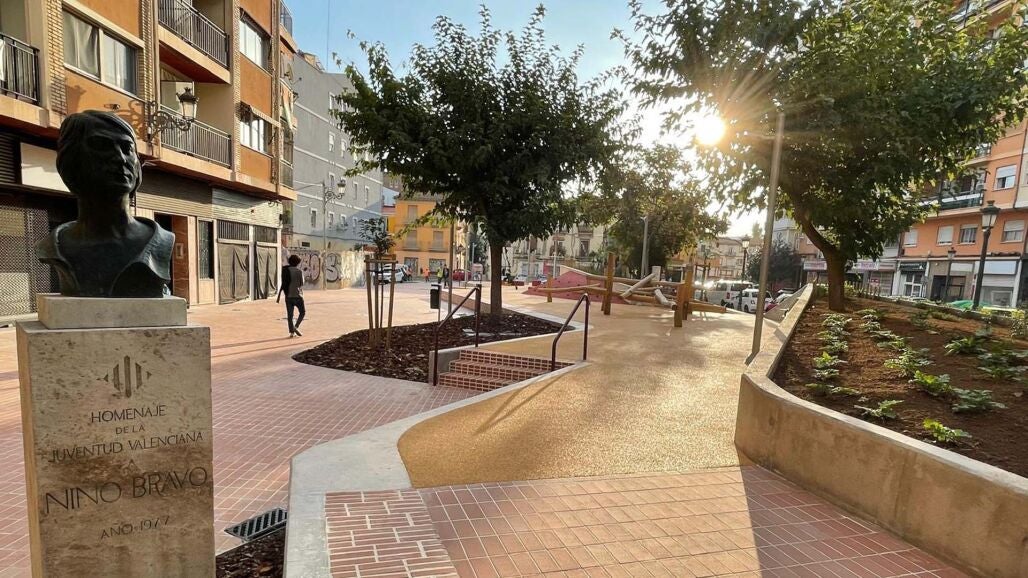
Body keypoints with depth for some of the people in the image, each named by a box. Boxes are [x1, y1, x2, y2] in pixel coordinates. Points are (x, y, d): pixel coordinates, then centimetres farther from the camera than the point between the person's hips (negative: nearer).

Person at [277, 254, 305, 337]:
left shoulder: (285, 271, 6)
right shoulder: (299, 271, -7)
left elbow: (283, 284, 6)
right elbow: (301, 284, -8)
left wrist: (279, 296, 9)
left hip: (288, 296, 4)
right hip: (297, 295, -4)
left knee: (289, 315, 7)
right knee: (303, 312, 10)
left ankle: (291, 332, 7)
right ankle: (296, 327, -6)